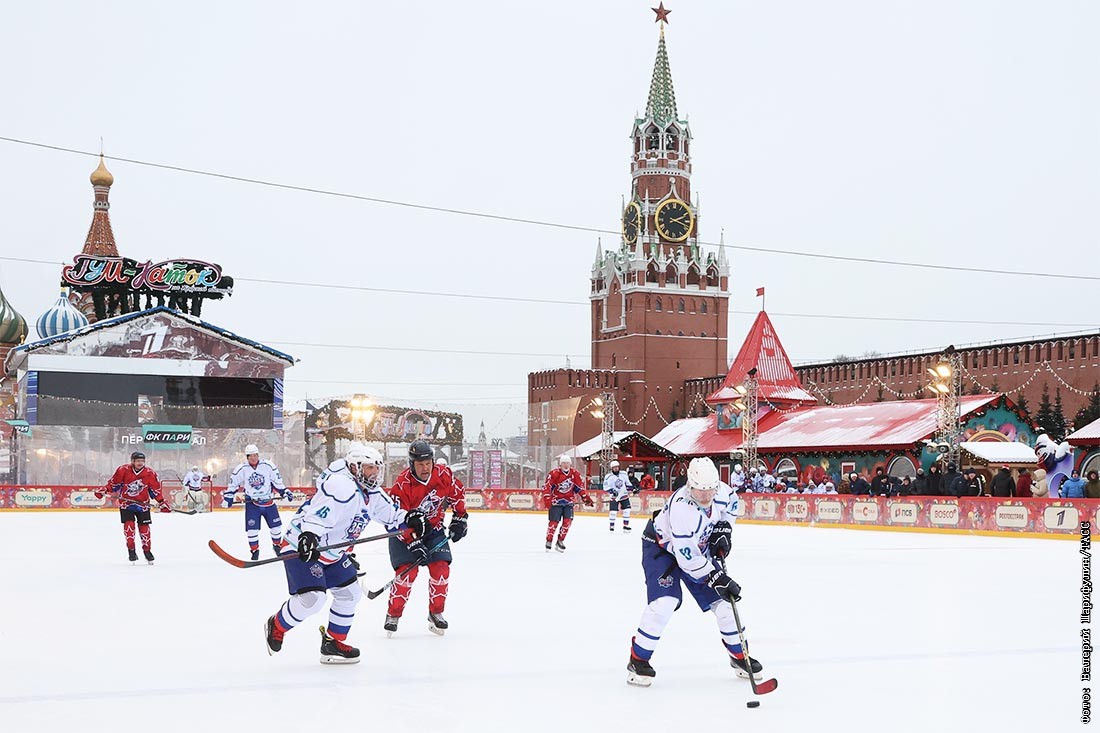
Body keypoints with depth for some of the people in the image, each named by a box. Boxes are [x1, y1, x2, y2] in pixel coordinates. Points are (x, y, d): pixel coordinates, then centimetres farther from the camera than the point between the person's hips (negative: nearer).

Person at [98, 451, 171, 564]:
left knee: (144, 527, 2)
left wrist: (162, 502, -5)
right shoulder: (123, 470, -13)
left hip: (143, 504, 1)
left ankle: (147, 550, 16)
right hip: (126, 503, -1)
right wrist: (104, 490, -14)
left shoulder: (150, 473, -9)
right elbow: (114, 483, -3)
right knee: (129, 525, -11)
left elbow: (156, 490, -1)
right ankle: (131, 550, 0)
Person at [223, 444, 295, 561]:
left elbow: (277, 481, 4)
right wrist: (227, 498, 1)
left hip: (268, 501, 1)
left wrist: (284, 492, 1)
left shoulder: (268, 466, -6)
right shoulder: (241, 469, -6)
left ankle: (277, 545, 29)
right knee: (252, 528, -9)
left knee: (276, 525, 6)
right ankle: (254, 550, 8)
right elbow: (233, 484, 4)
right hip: (252, 503, -1)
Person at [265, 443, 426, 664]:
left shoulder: (372, 493, 6)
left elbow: (391, 513, 17)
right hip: (303, 546, -10)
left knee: (350, 593, 10)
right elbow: (317, 515, -36)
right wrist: (308, 537, -52)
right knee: (311, 598, -19)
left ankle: (332, 643, 22)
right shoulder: (341, 486, -26)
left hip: (333, 552, 10)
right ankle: (276, 626, 8)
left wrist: (410, 519, -2)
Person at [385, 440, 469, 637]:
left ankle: (436, 613, 8)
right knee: (408, 571, -16)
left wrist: (459, 519, 5)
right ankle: (393, 615, 0)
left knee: (441, 568, -9)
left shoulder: (443, 474, -15)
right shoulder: (402, 485, -27)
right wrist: (413, 543, -30)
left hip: (434, 528, 4)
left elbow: (456, 494, 5)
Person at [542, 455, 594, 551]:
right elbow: (546, 487, -15)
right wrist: (547, 500, -23)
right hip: (556, 501, -4)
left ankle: (560, 541, 6)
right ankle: (549, 541, 13)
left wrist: (586, 497, 3)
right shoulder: (554, 474, -14)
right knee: (554, 522, -5)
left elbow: (579, 487, 9)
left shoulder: (575, 474, -1)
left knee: (567, 521, -7)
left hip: (568, 502, 4)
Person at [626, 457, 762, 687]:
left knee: (724, 600, 3)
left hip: (699, 547, 6)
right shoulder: (681, 508, -40)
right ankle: (638, 660, -10)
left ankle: (739, 656, 21)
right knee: (665, 601, -24)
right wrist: (718, 579, -35)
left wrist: (723, 529, -4)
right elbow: (688, 558, -37)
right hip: (661, 547, -6)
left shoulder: (721, 491, -20)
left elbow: (731, 501, 8)